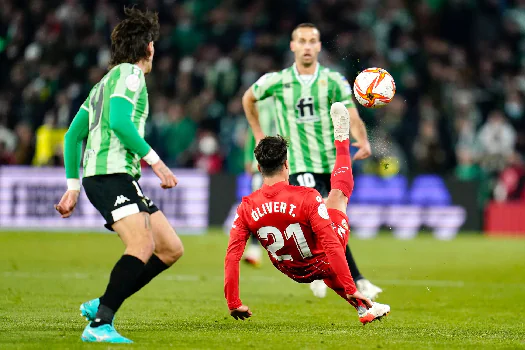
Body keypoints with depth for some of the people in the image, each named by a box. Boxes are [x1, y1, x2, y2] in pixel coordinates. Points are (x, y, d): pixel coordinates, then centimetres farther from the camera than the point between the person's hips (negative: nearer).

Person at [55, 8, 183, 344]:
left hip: (121, 178, 10)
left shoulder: (106, 81, 25)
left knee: (171, 249, 6)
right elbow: (118, 121, -19)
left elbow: (73, 134, 24)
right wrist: (155, 160, -17)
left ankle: (101, 305, 4)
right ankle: (99, 324, -33)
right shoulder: (129, 73, -3)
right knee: (143, 245, -27)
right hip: (110, 174, -10)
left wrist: (74, 186, 24)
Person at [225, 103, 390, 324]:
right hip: (323, 264, -3)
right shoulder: (307, 197, -29)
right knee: (338, 192, 16)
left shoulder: (246, 208, -18)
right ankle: (341, 140, 38)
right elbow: (332, 245, -31)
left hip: (294, 272, 3)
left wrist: (233, 304, -8)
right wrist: (351, 289, -28)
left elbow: (231, 257, -17)